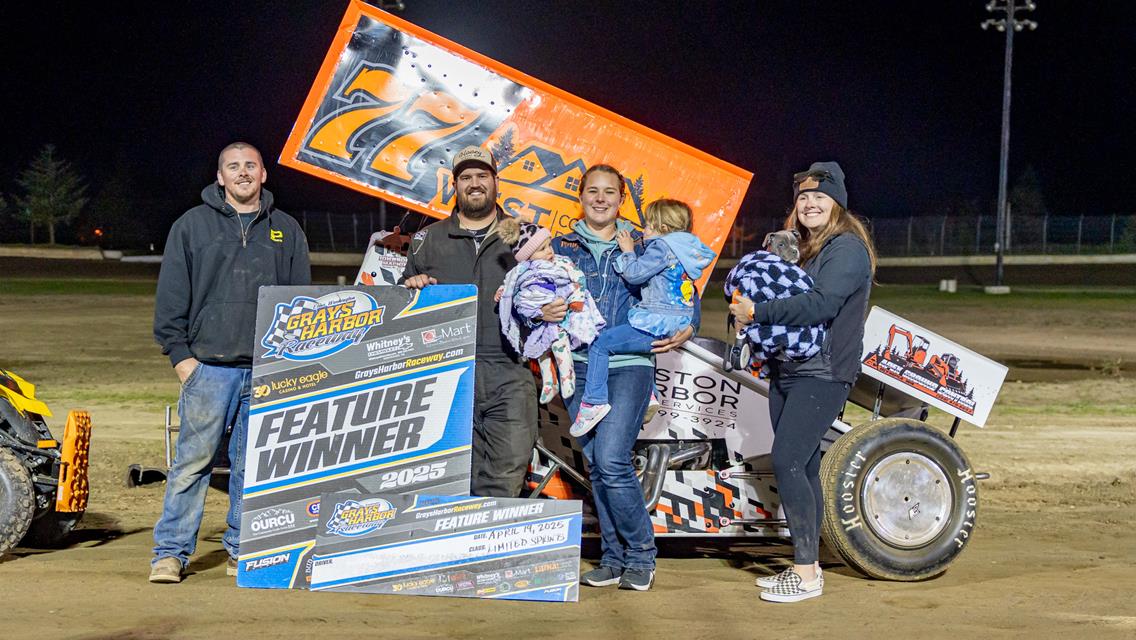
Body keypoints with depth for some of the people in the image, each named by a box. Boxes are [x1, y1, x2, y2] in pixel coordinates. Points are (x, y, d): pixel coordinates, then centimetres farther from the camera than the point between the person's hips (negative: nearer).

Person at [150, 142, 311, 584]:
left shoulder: (286, 231, 14)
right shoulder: (193, 225, 7)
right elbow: (171, 296, 5)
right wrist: (179, 353, -3)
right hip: (209, 365, -2)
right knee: (193, 460, -5)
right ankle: (170, 552, 1)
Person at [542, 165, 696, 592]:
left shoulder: (645, 247, 9)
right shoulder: (561, 248, 13)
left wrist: (687, 330, -2)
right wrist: (542, 313, -11)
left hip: (629, 366, -3)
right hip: (578, 367, 3)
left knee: (612, 461, -16)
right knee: (595, 465, 5)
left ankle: (641, 555, -1)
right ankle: (613, 558, 14)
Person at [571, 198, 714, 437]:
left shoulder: (661, 247, -10)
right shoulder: (686, 251, 17)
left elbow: (635, 274, -14)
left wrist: (627, 251, 1)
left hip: (656, 325, -10)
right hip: (676, 325, 10)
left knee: (600, 343, -8)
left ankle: (594, 401, -13)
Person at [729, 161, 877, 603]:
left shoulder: (847, 248, -10)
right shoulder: (799, 248, 20)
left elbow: (820, 304, -24)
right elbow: (784, 299, 25)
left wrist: (758, 312, -20)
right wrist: (751, 311, 3)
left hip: (822, 375, -9)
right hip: (787, 372, 9)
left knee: (787, 461, -16)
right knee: (801, 467, 11)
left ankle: (807, 575, -12)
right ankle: (805, 565, 19)